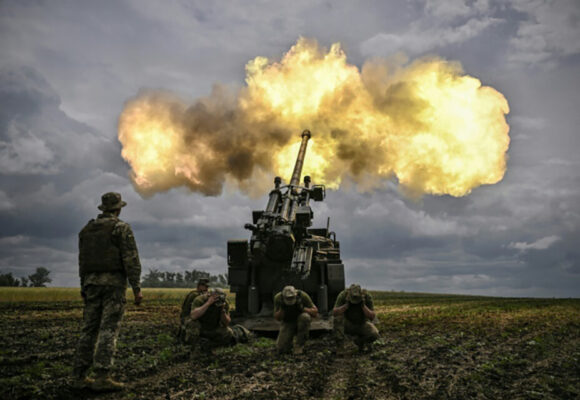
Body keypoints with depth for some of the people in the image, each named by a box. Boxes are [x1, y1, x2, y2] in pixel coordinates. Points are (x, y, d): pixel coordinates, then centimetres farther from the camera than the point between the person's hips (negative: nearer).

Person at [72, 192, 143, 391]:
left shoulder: (87, 229, 15)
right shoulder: (121, 228, -4)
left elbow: (82, 261, 17)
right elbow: (131, 260, -11)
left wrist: (84, 287, 23)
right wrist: (136, 288, -10)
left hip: (92, 282, 6)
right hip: (114, 282, -6)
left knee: (89, 329, 8)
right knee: (109, 330, -7)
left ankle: (79, 376, 8)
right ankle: (102, 377, -11)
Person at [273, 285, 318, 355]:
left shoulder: (303, 295, -26)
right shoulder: (278, 297, -21)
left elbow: (315, 312, -19)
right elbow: (277, 318, -13)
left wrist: (302, 308, -36)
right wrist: (282, 309, -32)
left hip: (301, 321, 0)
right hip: (287, 323, 0)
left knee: (304, 316, -36)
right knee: (281, 349, -19)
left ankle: (300, 345, -18)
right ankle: (289, 339, 17)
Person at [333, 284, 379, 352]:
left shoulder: (367, 296, -22)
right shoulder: (343, 295, -24)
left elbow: (372, 317, -24)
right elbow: (334, 313, -30)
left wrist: (363, 306, -39)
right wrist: (347, 305, -42)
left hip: (362, 324, 1)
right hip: (347, 324, -1)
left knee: (374, 334, -28)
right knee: (338, 317, -34)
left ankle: (359, 340, 4)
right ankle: (339, 346, -21)